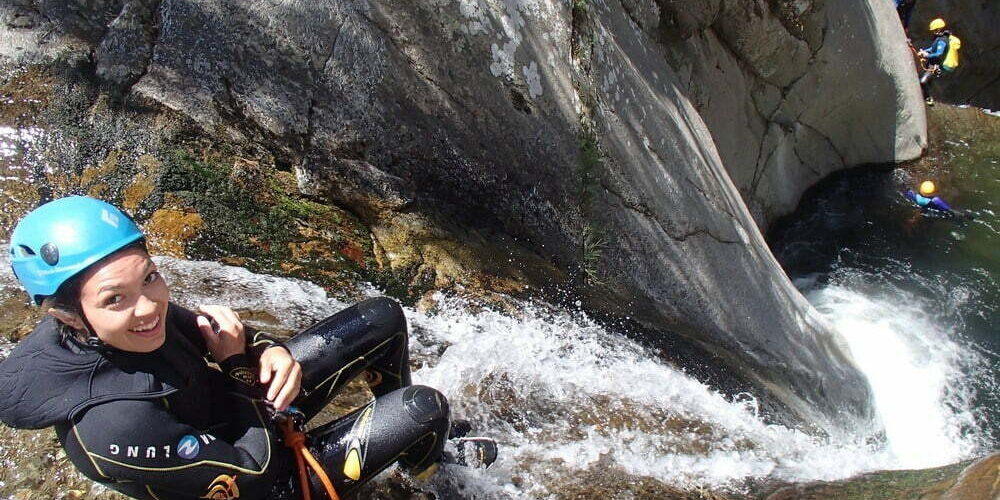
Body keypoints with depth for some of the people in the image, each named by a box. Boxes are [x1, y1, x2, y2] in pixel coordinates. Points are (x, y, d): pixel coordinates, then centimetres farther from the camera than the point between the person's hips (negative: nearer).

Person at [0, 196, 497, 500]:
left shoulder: (142, 307, -18)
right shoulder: (109, 426, -39)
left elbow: (204, 334, 0)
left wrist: (268, 352, -21)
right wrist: (238, 362, -22)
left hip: (238, 399, 7)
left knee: (384, 318, 2)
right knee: (424, 409, -18)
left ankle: (402, 427, 31)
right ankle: (422, 453, 23)